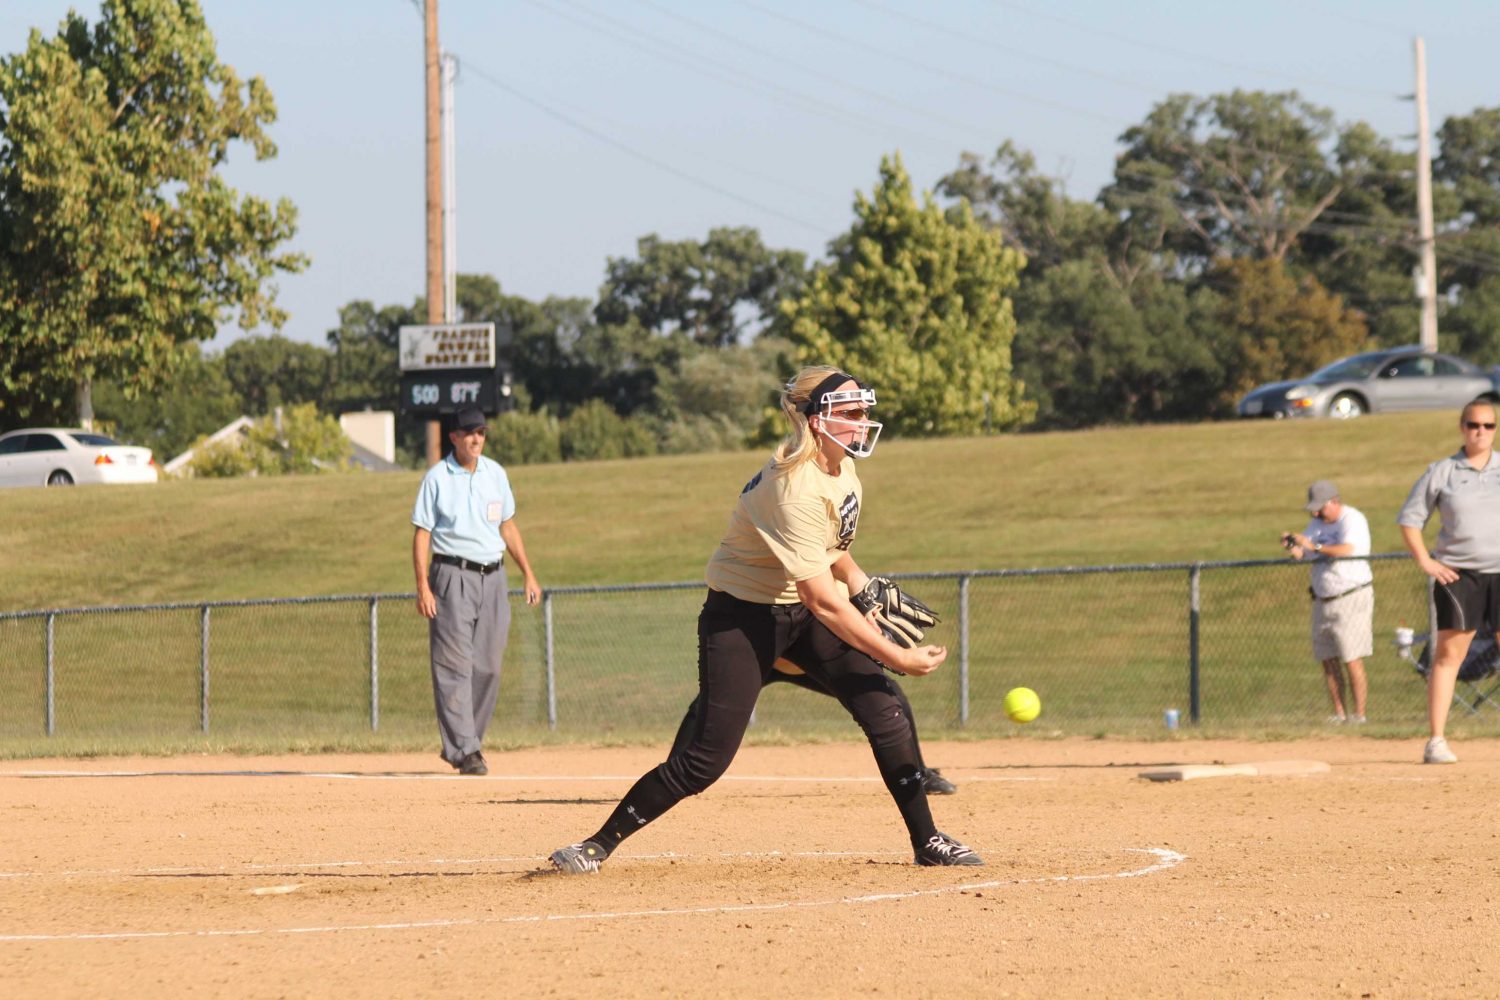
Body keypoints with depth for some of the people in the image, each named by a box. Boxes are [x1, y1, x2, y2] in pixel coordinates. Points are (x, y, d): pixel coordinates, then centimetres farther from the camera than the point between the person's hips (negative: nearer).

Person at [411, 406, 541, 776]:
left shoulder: (495, 474, 11)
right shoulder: (437, 478, -3)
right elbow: (422, 533, -4)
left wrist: (528, 574, 13)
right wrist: (423, 586, -13)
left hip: (493, 577, 5)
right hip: (453, 577, -5)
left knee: (488, 667, 4)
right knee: (455, 666, -9)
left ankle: (464, 744, 16)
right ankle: (465, 749, -12)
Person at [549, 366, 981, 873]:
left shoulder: (840, 466, -3)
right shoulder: (794, 488, -30)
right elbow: (822, 600, -33)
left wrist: (865, 586, 5)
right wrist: (898, 657, -32)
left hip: (803, 612, 8)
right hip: (743, 616, -8)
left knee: (886, 713, -6)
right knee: (707, 758, -11)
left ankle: (927, 840, 7)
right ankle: (597, 845, 0)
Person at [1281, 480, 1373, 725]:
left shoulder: (1352, 520, -12)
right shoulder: (1317, 523, 13)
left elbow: (1347, 551, -28)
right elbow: (1301, 553, 10)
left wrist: (1315, 546, -32)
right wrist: (1292, 543, -12)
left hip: (1351, 598, -8)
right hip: (1323, 601, 8)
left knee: (1352, 661, -10)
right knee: (1328, 661, 7)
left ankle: (1358, 714, -7)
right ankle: (1338, 713, 13)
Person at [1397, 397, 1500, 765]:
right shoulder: (1442, 472, 4)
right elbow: (1409, 518, 8)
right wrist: (1425, 562, -2)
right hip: (1458, 574, -1)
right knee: (1448, 654, -5)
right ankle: (1435, 741, -5)